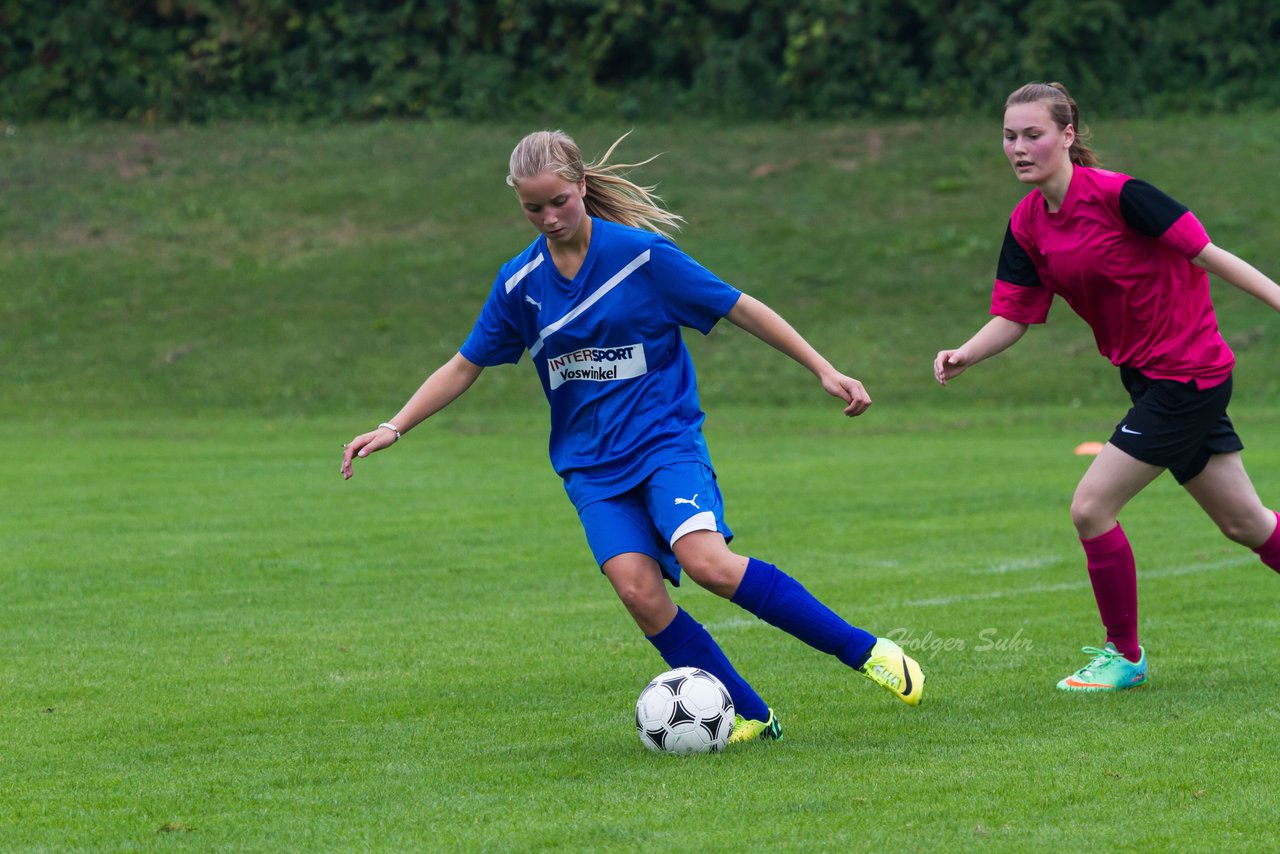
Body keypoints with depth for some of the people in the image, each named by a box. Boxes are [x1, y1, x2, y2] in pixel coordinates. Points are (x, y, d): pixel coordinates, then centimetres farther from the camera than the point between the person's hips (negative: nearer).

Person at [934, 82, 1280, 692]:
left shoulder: (1115, 194, -20)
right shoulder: (1027, 225, 2)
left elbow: (1204, 252, -17)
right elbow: (1013, 316, 3)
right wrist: (966, 355, -16)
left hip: (1186, 376, -7)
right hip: (1150, 379, 7)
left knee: (1091, 508, -8)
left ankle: (1125, 656, 9)